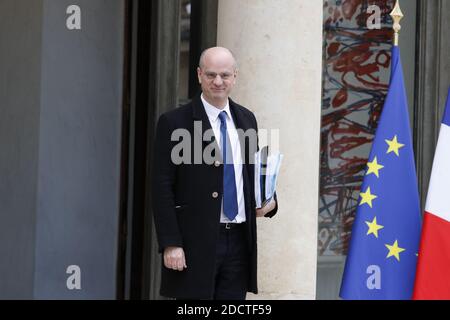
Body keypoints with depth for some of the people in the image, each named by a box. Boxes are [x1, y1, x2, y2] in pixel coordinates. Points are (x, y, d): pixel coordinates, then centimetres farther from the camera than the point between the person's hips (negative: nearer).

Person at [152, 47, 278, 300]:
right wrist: (171, 244, -14)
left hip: (239, 240, 5)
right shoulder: (175, 123, -5)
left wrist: (269, 200, 2)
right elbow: (162, 189, -8)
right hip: (196, 242, -5)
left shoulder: (246, 119, 13)